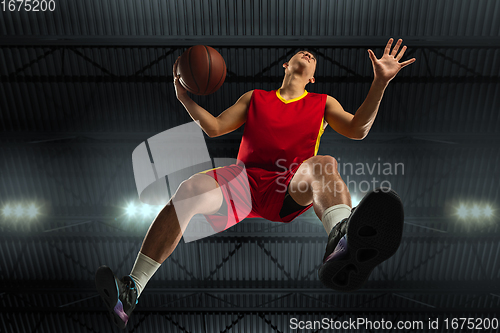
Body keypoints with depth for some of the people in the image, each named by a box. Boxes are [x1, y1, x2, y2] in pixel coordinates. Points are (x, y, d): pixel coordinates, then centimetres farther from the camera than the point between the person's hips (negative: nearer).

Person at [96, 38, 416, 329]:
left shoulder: (323, 103, 24)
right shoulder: (254, 97, 26)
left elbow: (357, 130, 8)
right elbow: (214, 128, 19)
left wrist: (381, 82, -2)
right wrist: (185, 97, 9)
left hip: (291, 192, -1)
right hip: (246, 181, 2)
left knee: (322, 165, -34)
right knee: (191, 189, -27)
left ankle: (343, 242, -69)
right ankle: (131, 292, -29)